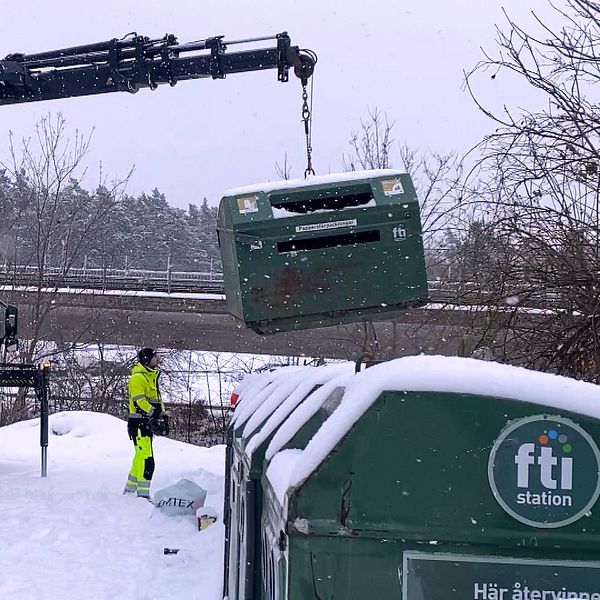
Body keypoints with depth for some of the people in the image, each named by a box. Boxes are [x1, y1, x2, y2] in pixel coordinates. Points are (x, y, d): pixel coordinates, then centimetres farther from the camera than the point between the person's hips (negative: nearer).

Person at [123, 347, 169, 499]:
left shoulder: (151, 376, 20)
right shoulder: (137, 378, -12)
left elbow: (157, 398, 24)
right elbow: (139, 401, -21)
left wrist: (163, 415, 12)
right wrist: (154, 414, -25)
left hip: (148, 423, 10)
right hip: (139, 422, -10)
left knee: (140, 457, 16)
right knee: (146, 459, -14)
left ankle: (130, 489, 25)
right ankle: (143, 493, -14)